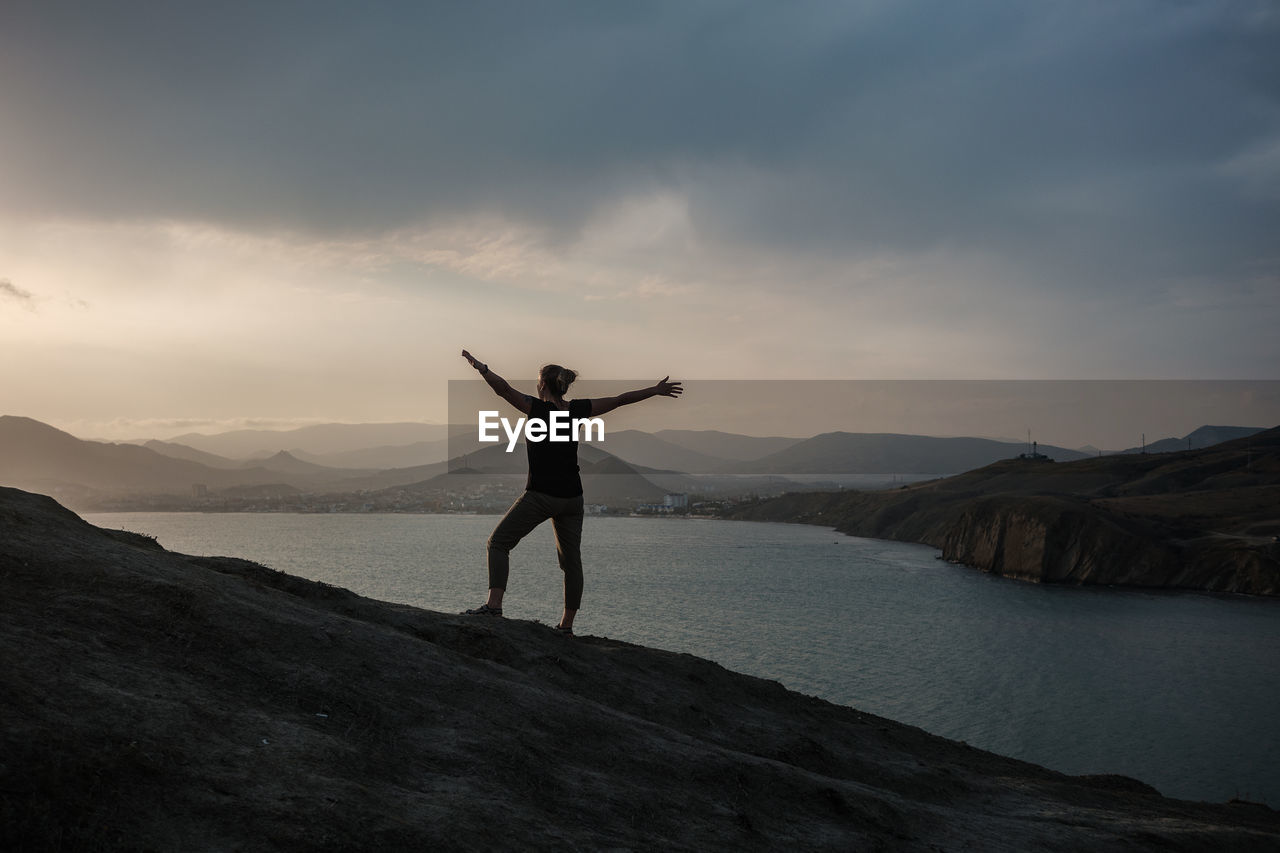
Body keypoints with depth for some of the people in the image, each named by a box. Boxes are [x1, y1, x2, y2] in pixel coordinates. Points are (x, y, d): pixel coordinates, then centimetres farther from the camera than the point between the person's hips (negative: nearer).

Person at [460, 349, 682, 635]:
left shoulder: (536, 407, -7)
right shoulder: (577, 410, 5)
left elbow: (503, 388, -21)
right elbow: (620, 400, 13)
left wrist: (481, 367, -16)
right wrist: (655, 390, 21)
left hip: (540, 496, -5)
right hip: (571, 498, 5)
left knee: (499, 542, 2)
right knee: (571, 559, 13)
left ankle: (494, 603, -16)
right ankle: (567, 624, 14)